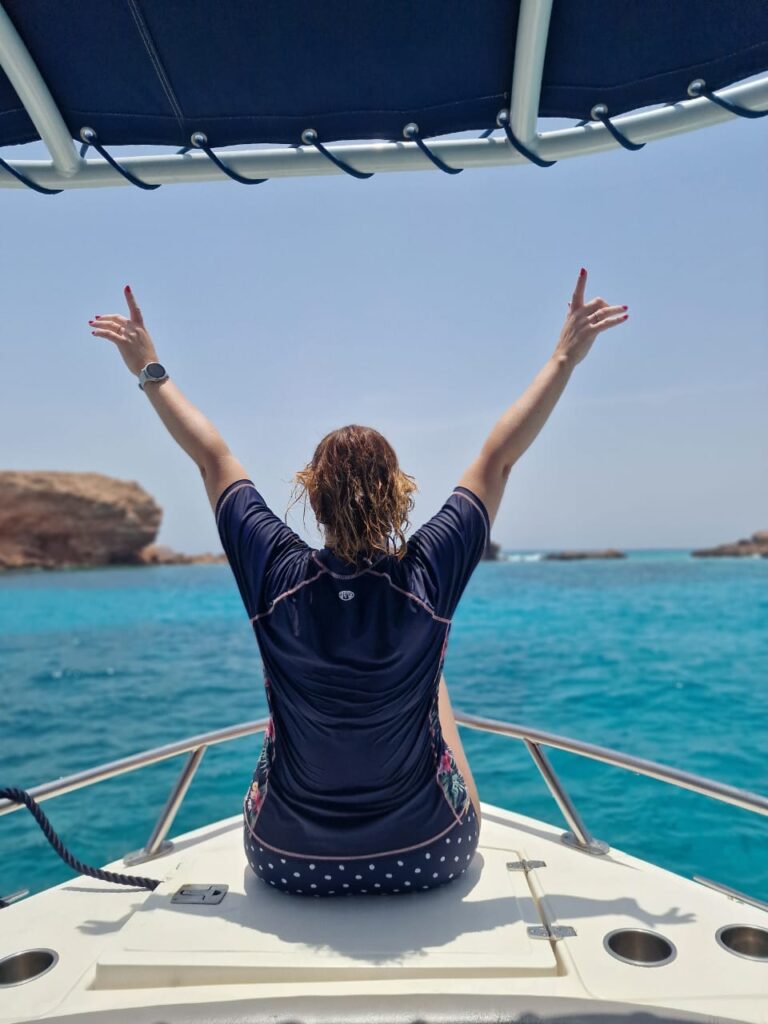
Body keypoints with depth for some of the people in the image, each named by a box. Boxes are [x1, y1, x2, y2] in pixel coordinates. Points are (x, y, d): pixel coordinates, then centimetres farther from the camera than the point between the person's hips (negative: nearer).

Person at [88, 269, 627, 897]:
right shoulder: (428, 576, -21)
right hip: (427, 858, 0)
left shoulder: (276, 576, -18)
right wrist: (566, 356, -2)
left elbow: (212, 456, -6)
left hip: (287, 863, 1)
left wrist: (149, 368, 6)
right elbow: (499, 456, -12)